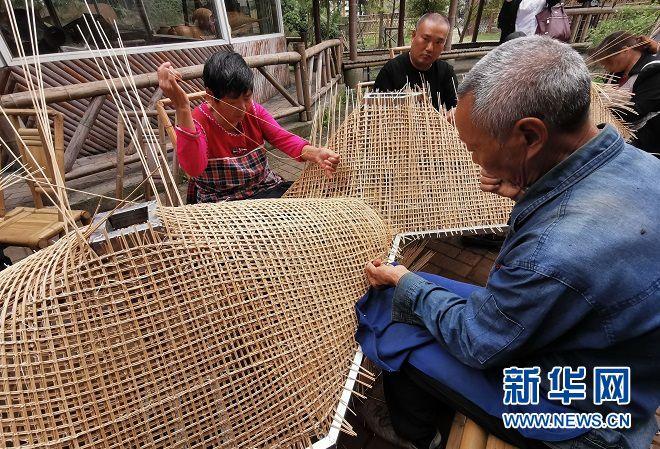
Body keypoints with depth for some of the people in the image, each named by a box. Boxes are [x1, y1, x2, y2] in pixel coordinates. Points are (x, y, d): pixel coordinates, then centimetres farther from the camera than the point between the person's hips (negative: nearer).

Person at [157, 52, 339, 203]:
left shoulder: (254, 111, 1)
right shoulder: (197, 121, -13)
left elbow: (284, 138, -11)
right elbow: (194, 168, -34)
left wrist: (315, 153, -32)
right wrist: (182, 108, -43)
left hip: (265, 189, 6)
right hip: (221, 202, -5)